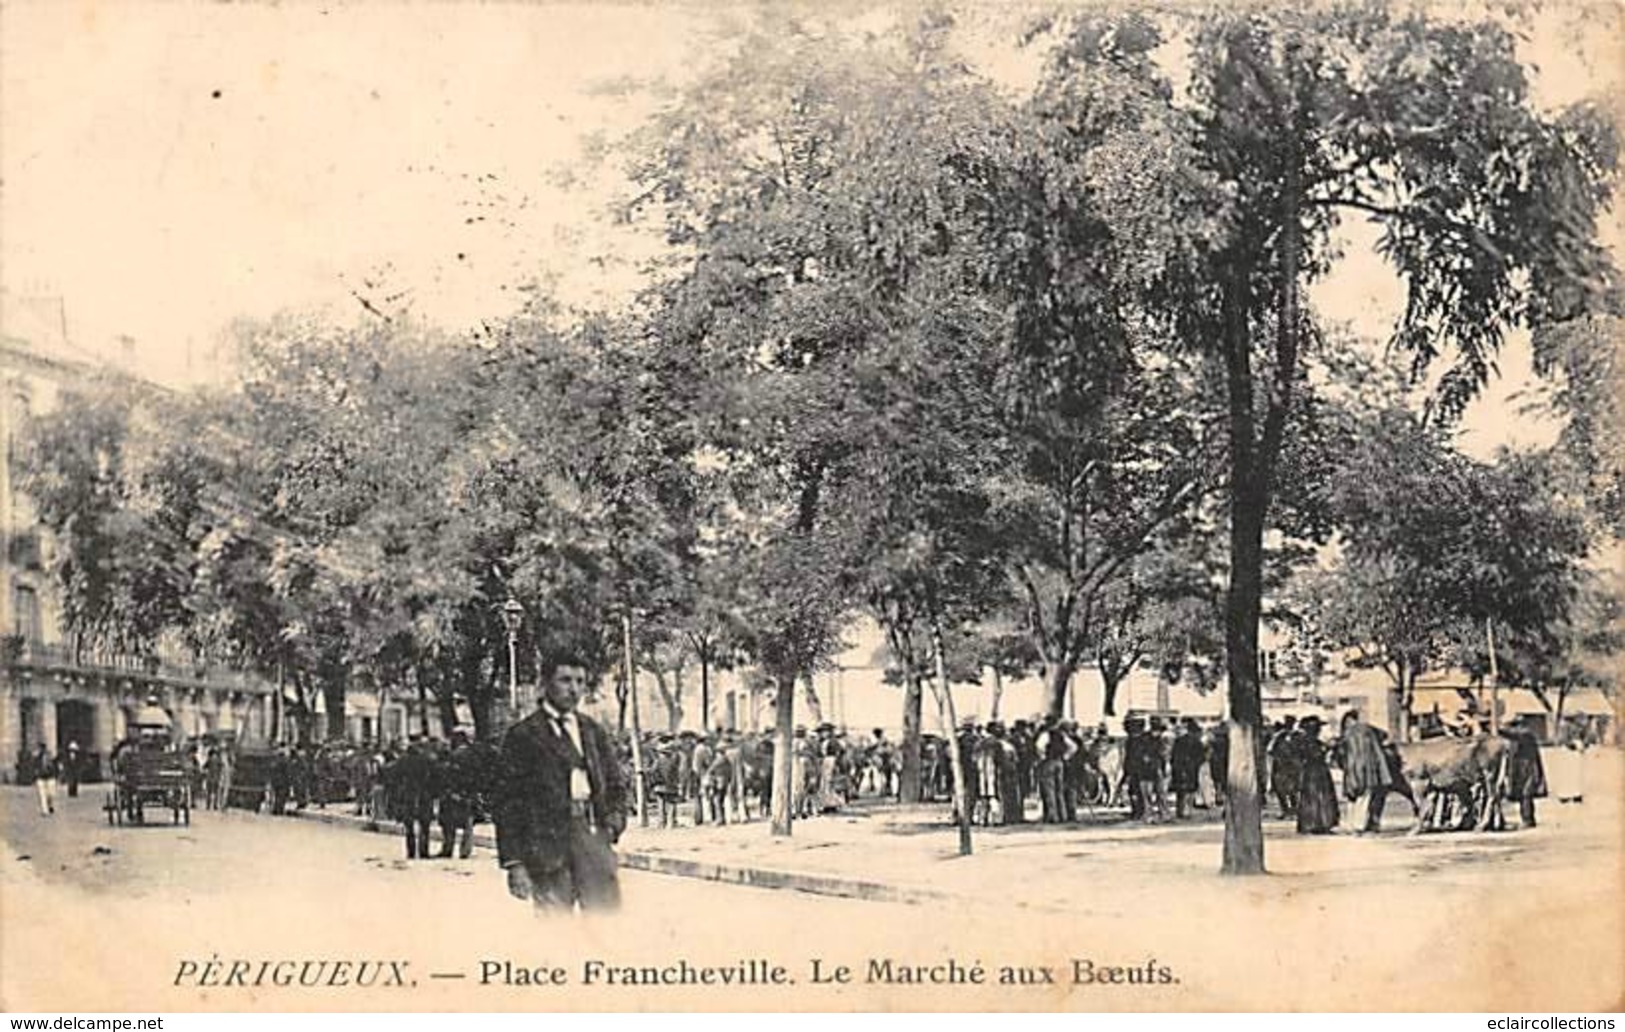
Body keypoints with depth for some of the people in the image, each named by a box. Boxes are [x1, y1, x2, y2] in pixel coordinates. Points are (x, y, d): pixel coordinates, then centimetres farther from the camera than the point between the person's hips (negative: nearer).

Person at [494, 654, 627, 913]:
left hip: (592, 833, 4)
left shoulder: (594, 732, 17)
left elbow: (616, 785, 24)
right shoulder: (523, 735, 1)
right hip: (547, 839, -4)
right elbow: (508, 802, -2)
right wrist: (513, 863, -9)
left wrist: (615, 819, 3)